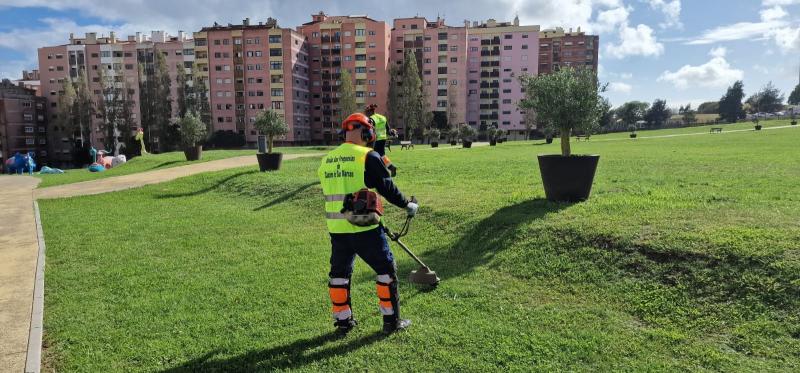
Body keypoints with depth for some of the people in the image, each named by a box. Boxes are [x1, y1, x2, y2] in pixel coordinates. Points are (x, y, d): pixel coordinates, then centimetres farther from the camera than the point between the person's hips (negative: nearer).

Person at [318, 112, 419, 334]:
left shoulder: (326, 161, 9)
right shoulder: (368, 157, -9)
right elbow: (387, 187, -8)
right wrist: (407, 205, 8)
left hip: (336, 228, 5)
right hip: (364, 228, -5)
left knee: (339, 273, 18)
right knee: (386, 269, 10)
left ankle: (343, 321, 27)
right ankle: (391, 320, 17)